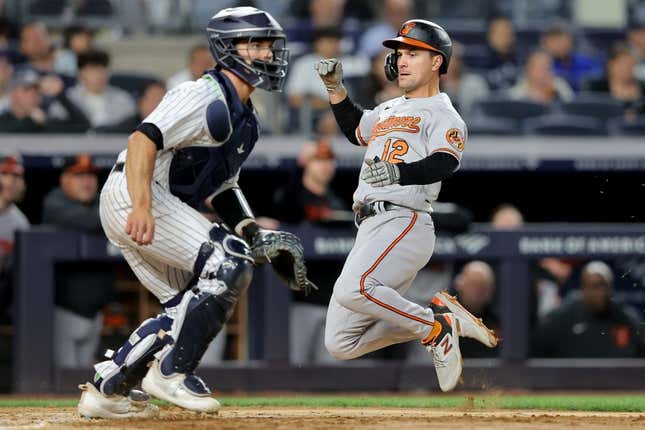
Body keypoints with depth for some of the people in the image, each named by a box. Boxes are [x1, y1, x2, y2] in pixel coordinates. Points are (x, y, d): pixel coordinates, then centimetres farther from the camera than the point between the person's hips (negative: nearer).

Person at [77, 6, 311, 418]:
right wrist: (141, 208, -37)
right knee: (229, 264, -19)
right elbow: (144, 138, -25)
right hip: (131, 196, -11)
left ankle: (107, 389, 16)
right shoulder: (205, 97, -13)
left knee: (191, 304, 12)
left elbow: (223, 187, 23)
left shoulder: (246, 119, 19)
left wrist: (258, 237, 8)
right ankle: (172, 371, -12)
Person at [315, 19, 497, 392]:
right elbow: (354, 129, 45)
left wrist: (399, 173, -39)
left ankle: (436, 327, -17)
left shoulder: (442, 115, -1)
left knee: (352, 289, -37)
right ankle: (439, 321, 9)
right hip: (369, 231, 9)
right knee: (341, 344, 1)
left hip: (404, 223, -9)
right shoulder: (389, 110, 25)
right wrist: (336, 87, 30)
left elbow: (444, 165, -21)